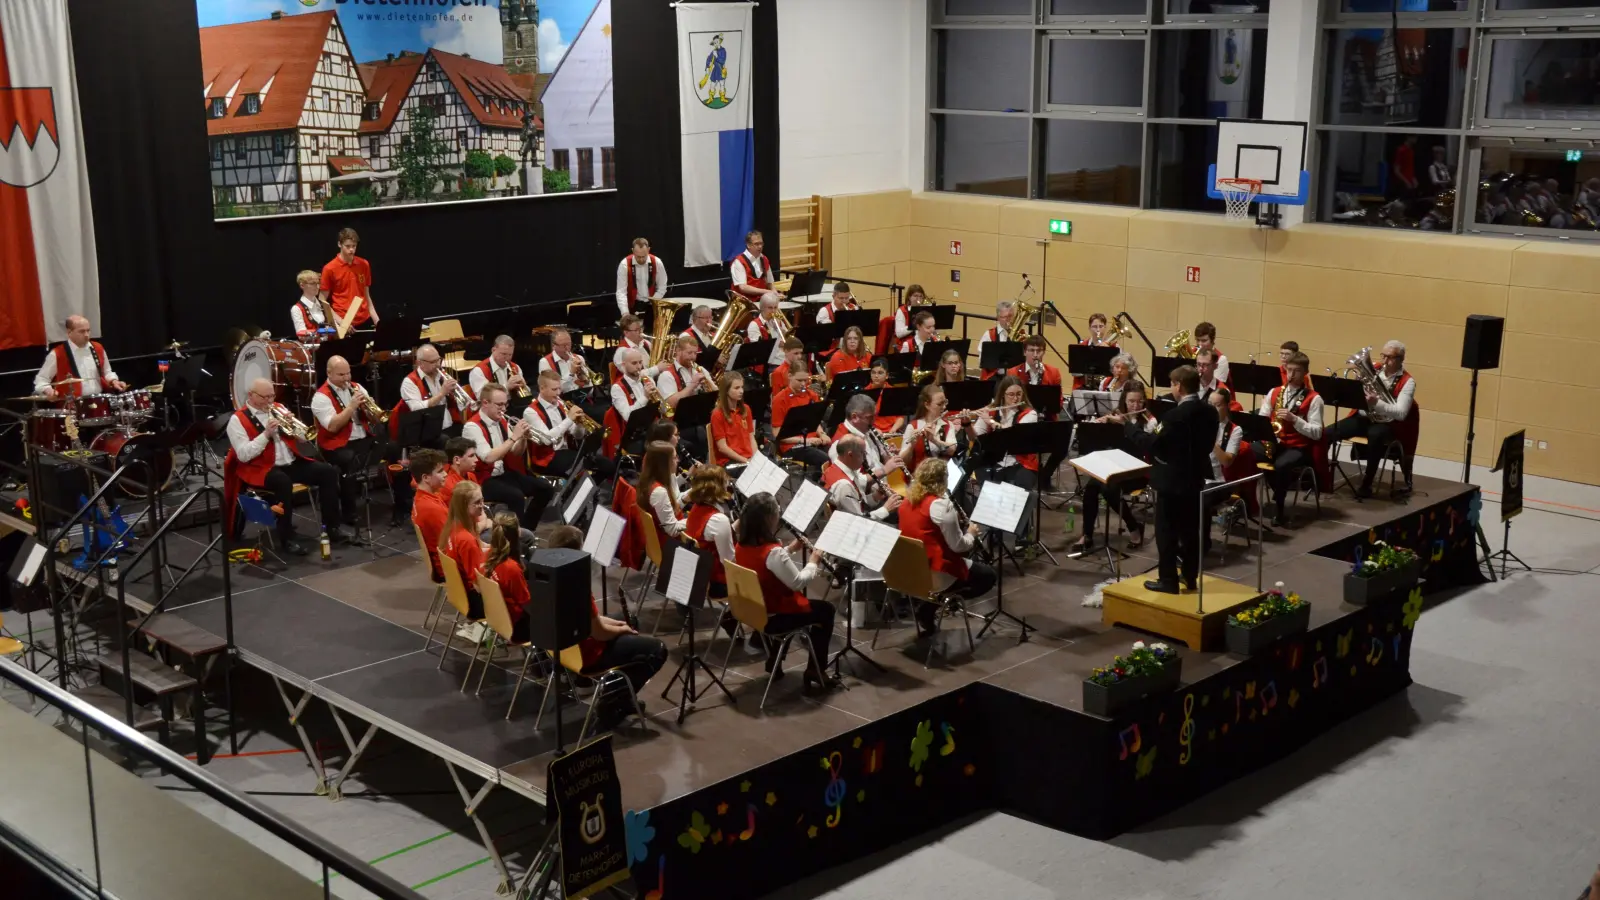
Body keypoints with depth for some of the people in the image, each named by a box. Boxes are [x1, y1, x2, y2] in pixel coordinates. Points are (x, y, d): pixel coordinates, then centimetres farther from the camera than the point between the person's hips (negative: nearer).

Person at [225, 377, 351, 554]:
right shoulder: (238, 420, -6)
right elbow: (243, 455, -17)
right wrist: (266, 434, -22)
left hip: (292, 464, 7)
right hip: (262, 469, -7)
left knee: (329, 472, -10)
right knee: (283, 482, -38)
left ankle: (332, 526, -3)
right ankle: (287, 538, -27)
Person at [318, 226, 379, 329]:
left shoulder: (364, 265, 8)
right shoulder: (330, 269, -6)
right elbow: (322, 301, -4)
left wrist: (376, 320, 7)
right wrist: (339, 321, -16)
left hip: (364, 321, 4)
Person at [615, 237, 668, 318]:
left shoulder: (656, 263, -9)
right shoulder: (625, 264, -15)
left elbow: (662, 287, 3)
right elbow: (621, 291, -18)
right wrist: (625, 313, -30)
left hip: (651, 305, 2)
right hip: (633, 305, -2)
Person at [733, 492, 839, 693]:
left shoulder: (741, 545, -4)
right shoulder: (773, 551, -29)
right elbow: (798, 582, -21)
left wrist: (790, 549, 11)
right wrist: (813, 562, -6)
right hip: (774, 616, -8)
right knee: (825, 610, 14)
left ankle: (774, 657, 33)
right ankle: (815, 673, 16)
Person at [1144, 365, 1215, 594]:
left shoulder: (1175, 415, -22)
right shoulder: (1210, 412, 1)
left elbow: (1155, 448, -17)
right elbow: (1208, 445, 10)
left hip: (1172, 480, -7)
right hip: (1196, 479, 7)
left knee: (1166, 531, 2)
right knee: (1191, 530, 15)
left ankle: (1168, 580, 5)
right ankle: (1190, 577, 22)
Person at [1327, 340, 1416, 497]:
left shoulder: (1407, 382, -8)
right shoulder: (1373, 368, 4)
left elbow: (1401, 413, -20)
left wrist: (1377, 403, -35)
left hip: (1387, 424, -4)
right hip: (1363, 418, 4)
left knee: (1375, 435, -39)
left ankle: (1366, 484, -26)